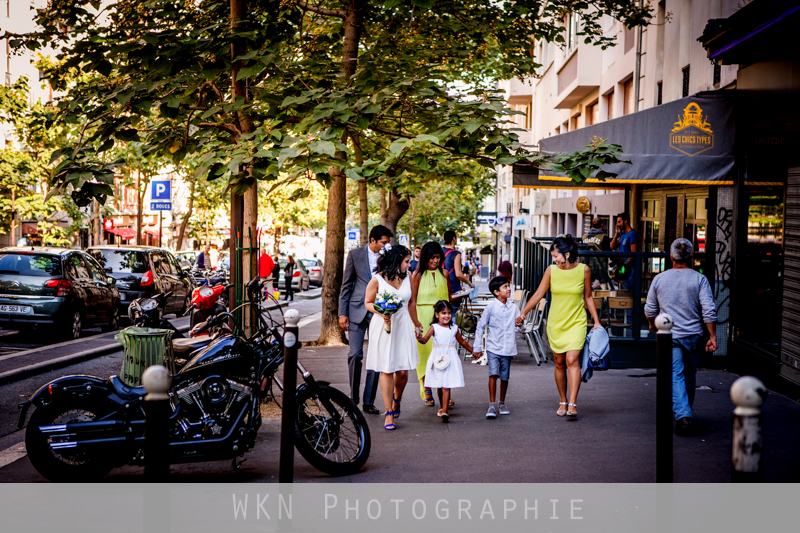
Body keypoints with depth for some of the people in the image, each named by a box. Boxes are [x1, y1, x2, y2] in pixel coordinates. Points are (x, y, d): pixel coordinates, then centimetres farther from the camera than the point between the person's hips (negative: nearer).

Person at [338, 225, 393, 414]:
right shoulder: (355, 255, 2)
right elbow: (346, 285, 4)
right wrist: (342, 313, -1)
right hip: (357, 311, -1)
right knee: (355, 354, -3)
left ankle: (368, 402, 6)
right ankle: (353, 398, 11)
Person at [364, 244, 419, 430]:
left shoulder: (407, 278, 8)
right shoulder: (377, 280, -6)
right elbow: (368, 303, 0)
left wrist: (414, 325, 19)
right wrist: (381, 312, -18)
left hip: (403, 326, 3)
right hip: (383, 327, -3)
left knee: (403, 370, -2)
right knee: (386, 370, -2)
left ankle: (397, 399, 29)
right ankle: (389, 412, 6)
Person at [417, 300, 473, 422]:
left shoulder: (454, 328, 8)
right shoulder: (434, 327, -1)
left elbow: (462, 341, 24)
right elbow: (425, 340, -15)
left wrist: (472, 351, 31)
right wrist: (419, 338, -37)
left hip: (450, 358, 1)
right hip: (438, 357, -1)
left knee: (446, 386, -5)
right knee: (439, 386, 6)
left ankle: (444, 411, -7)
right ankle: (442, 407, 17)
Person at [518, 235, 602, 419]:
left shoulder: (583, 270, -5)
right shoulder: (551, 270, -3)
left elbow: (588, 297, 6)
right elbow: (538, 294, 1)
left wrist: (596, 321, 6)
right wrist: (522, 314, -3)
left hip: (576, 322, -2)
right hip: (556, 322, 2)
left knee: (572, 361, -15)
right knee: (559, 363, 8)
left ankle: (572, 404, -18)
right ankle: (562, 402, 21)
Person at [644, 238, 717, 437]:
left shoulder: (659, 279, -1)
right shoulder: (699, 279, -6)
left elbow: (650, 309, 8)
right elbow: (709, 310, -11)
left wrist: (652, 323, 28)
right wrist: (712, 336, -6)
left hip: (669, 337, -1)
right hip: (693, 336, 1)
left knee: (676, 376, -2)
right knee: (689, 376, 17)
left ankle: (682, 415, -18)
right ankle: (685, 411, 32)